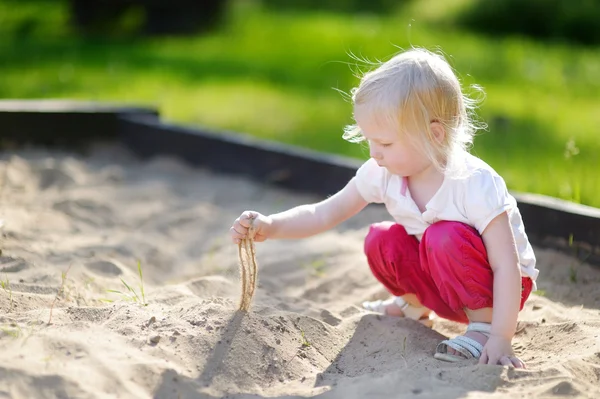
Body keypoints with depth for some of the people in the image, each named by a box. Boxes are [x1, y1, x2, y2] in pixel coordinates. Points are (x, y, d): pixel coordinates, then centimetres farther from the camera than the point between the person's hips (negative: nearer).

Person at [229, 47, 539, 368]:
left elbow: (507, 266, -30)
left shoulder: (476, 185, -30)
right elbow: (324, 214, -7)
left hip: (495, 286, -7)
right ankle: (413, 304, 15)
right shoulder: (383, 173, -13)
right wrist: (269, 226, -23)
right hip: (441, 280, 7)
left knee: (447, 238, -31)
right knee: (380, 240, -11)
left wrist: (500, 337, -35)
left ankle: (482, 324, -15)